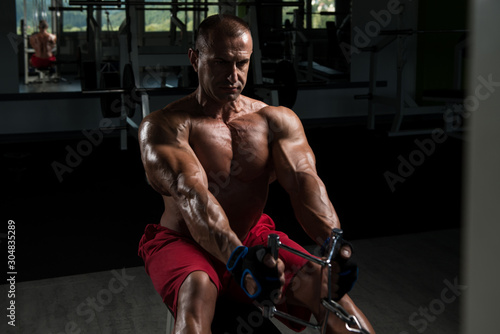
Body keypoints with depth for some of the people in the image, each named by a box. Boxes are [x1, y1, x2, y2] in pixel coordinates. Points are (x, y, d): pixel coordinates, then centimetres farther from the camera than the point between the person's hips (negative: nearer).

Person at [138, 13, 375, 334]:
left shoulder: (276, 120, 1)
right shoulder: (165, 125, -11)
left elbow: (304, 180, -15)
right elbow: (191, 194, -28)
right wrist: (237, 257, -46)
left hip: (254, 238, 3)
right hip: (184, 244, -3)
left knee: (326, 282, -23)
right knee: (197, 291, -38)